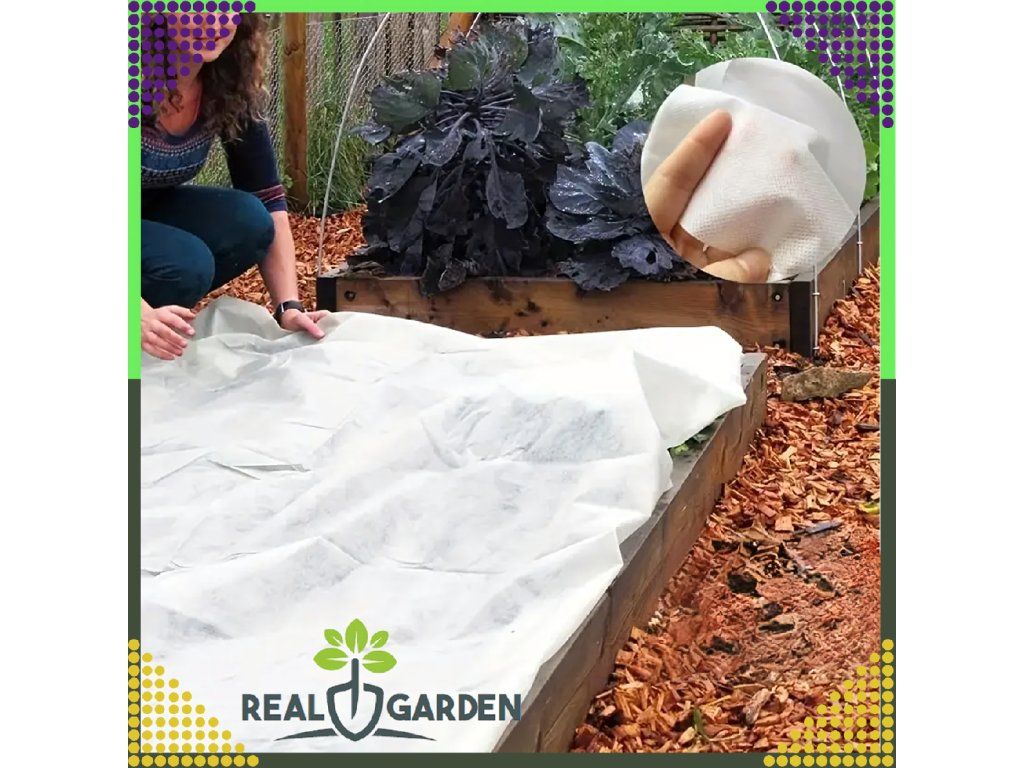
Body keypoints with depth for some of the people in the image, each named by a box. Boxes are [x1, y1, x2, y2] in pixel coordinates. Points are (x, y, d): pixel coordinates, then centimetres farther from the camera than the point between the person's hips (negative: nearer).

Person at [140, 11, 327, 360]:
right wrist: (139, 315, -43)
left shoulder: (229, 87, -12)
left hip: (151, 212, 6)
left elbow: (267, 202, -10)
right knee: (186, 264, -31)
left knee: (247, 222, -20)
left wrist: (289, 306, -21)